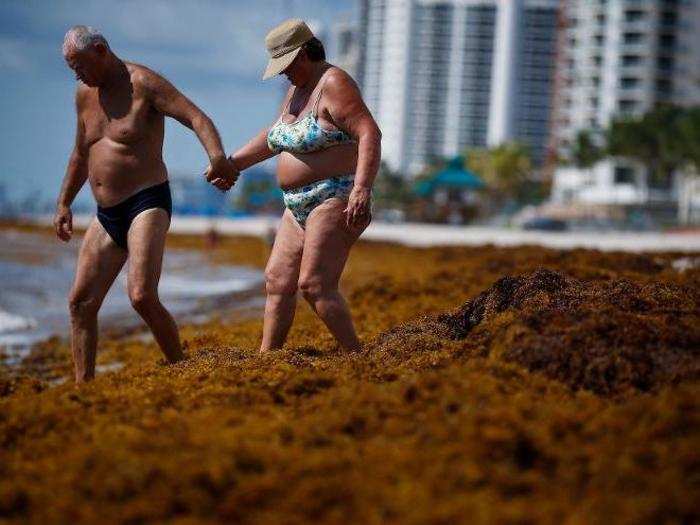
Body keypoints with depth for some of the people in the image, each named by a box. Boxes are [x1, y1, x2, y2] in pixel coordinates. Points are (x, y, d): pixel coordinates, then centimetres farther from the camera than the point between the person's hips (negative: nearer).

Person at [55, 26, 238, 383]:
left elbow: (197, 118, -20)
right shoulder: (84, 94, 13)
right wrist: (64, 204, 28)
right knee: (80, 302, 2)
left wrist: (217, 156, -39)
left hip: (147, 205, -8)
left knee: (142, 297, -23)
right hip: (106, 216, 8)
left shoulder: (144, 84, -9)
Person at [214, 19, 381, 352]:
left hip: (336, 202, -10)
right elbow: (274, 137, 30)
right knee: (277, 281, 7)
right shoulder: (297, 90, 15)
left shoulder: (334, 84, -14)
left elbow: (370, 134, -24)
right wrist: (232, 164, 27)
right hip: (301, 207, 10)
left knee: (314, 285, -17)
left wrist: (362, 189, -34)